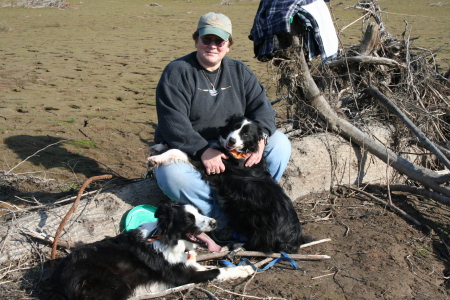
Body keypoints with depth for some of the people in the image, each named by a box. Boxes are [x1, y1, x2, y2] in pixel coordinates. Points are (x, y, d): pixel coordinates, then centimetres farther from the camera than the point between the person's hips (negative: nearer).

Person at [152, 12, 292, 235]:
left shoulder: (239, 71, 6)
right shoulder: (177, 72, -10)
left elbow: (261, 106, -4)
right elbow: (173, 122, -21)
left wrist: (260, 137, -26)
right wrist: (203, 151, -33)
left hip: (233, 148, 4)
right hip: (185, 150, -4)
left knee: (280, 143, -12)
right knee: (172, 174, -37)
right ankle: (228, 220, -21)